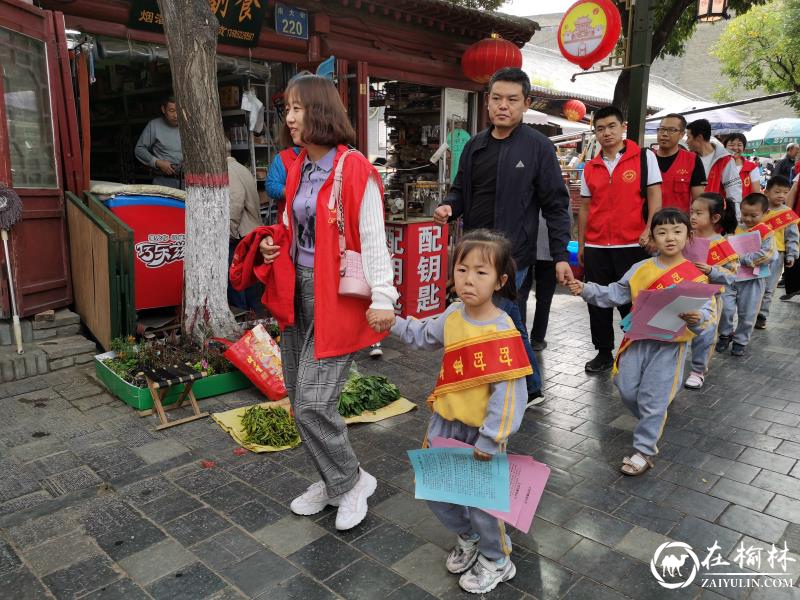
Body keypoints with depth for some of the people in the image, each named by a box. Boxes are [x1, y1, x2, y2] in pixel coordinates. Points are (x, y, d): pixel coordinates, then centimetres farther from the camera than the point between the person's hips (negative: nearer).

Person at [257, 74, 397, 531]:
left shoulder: (355, 171, -13)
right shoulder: (298, 169, 11)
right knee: (300, 399, 13)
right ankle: (334, 480, 33)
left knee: (313, 403, -8)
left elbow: (373, 238, -16)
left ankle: (353, 481, 18)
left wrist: (383, 298, -21)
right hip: (299, 289, 8)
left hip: (337, 296, -8)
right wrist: (276, 245, 3)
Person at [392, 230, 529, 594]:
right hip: (446, 423, 7)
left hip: (479, 432, -7)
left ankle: (496, 562, 37)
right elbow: (425, 336, 18)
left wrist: (489, 439, -21)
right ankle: (467, 537, 46)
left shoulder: (501, 332, -25)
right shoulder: (454, 314, -3)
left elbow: (509, 393, -25)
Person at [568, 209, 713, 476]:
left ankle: (644, 450, 12)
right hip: (638, 339, 4)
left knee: (652, 398, -2)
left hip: (669, 344, -4)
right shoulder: (640, 268, 4)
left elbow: (705, 311, -8)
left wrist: (697, 319, -31)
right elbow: (615, 294, 8)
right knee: (628, 390, 9)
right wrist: (586, 290, -4)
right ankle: (653, 424, 39)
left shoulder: (694, 276, -7)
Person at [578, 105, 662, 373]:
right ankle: (604, 353, 21)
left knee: (631, 301, 4)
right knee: (598, 302, 8)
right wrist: (581, 245, 11)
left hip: (631, 245, -3)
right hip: (595, 247, 4)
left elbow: (654, 197, -1)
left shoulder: (644, 158, 2)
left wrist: (649, 230, -14)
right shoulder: (590, 168, 11)